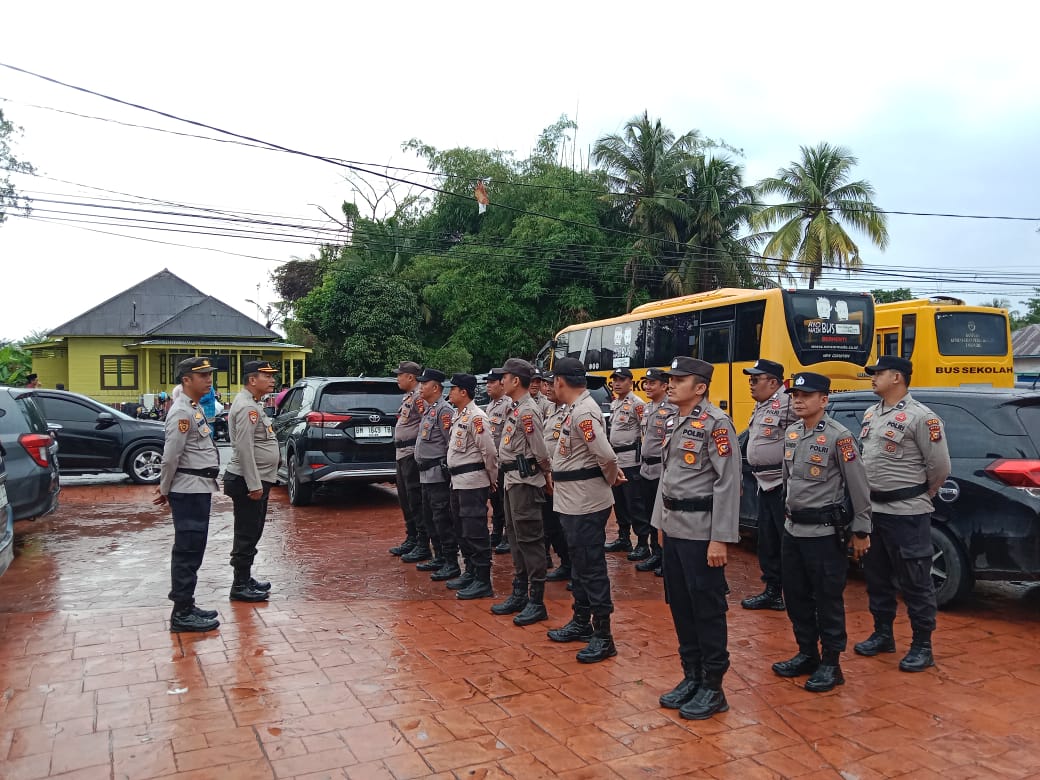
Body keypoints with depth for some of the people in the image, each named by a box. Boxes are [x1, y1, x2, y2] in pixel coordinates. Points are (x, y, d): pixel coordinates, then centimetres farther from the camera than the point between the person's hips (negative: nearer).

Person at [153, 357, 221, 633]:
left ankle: (187, 605, 24)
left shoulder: (194, 408, 14)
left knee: (193, 550, 15)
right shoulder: (182, 412, -16)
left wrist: (166, 488, 14)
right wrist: (165, 490, -7)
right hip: (189, 491, -10)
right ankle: (182, 614, 3)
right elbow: (170, 457, -18)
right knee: (187, 551, -4)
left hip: (199, 489, 10)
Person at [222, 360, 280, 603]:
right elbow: (244, 448, -23)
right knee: (247, 535, -3)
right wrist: (254, 485, -23)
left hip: (257, 480, 10)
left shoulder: (252, 404, 16)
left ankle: (246, 578, 28)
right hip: (248, 482, -10)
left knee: (251, 534, 17)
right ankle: (240, 587, 5)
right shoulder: (247, 407, -17)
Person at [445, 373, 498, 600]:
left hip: (473, 482, -10)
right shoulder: (459, 416, 15)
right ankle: (470, 573, 28)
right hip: (458, 481, 10)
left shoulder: (476, 417, -15)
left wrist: (493, 479, -8)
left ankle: (482, 582, 0)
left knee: (475, 533, -6)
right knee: (462, 530, 17)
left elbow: (489, 451, -17)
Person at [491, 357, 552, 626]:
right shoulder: (516, 408, 13)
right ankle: (519, 594, 25)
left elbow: (540, 450, -18)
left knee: (529, 539, -5)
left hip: (525, 481, -10)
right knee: (515, 537, 15)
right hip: (513, 480, 10)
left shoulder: (527, 410, -18)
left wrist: (546, 475, -4)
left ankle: (536, 602, 2)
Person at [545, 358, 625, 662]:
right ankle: (582, 622, 33)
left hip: (586, 503, -10)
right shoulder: (576, 408, 11)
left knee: (592, 567, -3)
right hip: (573, 502, 10)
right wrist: (613, 471, 7)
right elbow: (601, 452, 19)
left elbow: (606, 456, -25)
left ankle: (603, 636, 6)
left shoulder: (584, 412, -20)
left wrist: (610, 478, -8)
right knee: (578, 563, 19)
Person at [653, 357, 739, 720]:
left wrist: (720, 539, -19)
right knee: (680, 605, 14)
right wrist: (661, 523, 17)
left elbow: (728, 483, -17)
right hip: (673, 529, 8)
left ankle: (713, 688, 14)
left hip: (700, 531, -8)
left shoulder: (715, 423, -13)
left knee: (707, 608, 1)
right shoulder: (675, 424, 12)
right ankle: (691, 676, 28)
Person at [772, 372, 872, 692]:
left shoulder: (838, 436, -14)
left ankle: (830, 664, 15)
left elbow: (858, 487, -10)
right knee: (795, 595, 14)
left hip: (824, 532, -7)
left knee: (828, 598, 3)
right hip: (793, 528, 7)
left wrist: (861, 531, -7)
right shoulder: (791, 433, 7)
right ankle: (807, 654, 29)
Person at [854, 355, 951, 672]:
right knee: (876, 577, 17)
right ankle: (883, 634, 32)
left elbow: (940, 467, -11)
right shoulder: (870, 414, 10)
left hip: (906, 513, -8)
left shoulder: (920, 416, -14)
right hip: (871, 509, 8)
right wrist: (867, 496, 14)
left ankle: (922, 646, 16)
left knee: (915, 581, 3)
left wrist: (919, 495, 2)